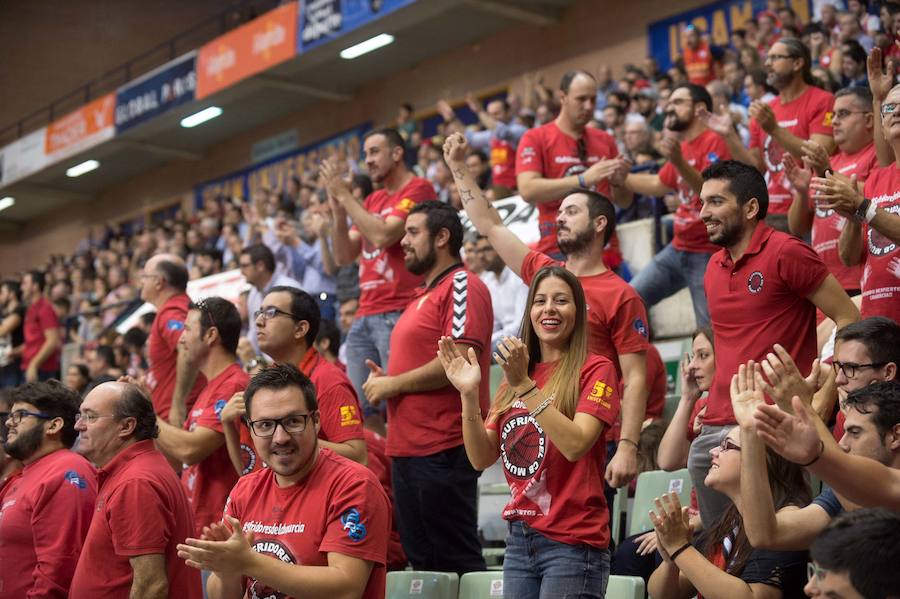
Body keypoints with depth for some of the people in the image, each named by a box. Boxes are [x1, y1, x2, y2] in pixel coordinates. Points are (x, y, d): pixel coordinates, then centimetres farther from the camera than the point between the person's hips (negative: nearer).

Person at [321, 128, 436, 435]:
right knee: (360, 408, 5)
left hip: (398, 314, -8)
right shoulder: (372, 200, 21)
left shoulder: (419, 189, -3)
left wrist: (345, 195, -6)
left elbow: (383, 235, -16)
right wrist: (339, 211, 4)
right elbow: (343, 256, 19)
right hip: (365, 315, 8)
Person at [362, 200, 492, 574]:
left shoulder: (462, 286, -9)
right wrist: (387, 380, 10)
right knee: (421, 561, 13)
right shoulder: (425, 295, 20)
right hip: (408, 449, 10)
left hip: (443, 450, -10)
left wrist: (395, 384, -12)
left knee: (456, 563, -4)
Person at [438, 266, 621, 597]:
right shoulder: (515, 376, 12)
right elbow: (482, 458, 5)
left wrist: (525, 386, -22)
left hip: (572, 543, -5)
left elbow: (575, 444, -19)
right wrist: (469, 395, -8)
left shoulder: (596, 369, -5)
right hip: (519, 539, 5)